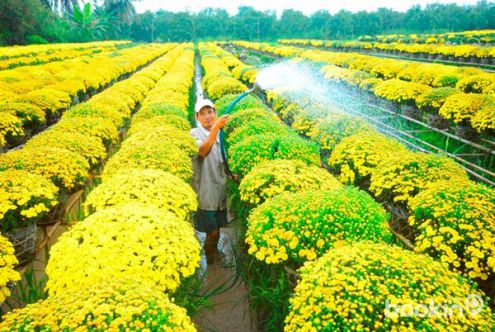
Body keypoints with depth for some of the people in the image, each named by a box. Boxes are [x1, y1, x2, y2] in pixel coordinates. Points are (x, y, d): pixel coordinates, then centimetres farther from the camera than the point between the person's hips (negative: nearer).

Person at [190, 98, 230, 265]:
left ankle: (214, 252, 43)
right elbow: (203, 151, -33)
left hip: (220, 188, 6)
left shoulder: (220, 134, 7)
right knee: (212, 232, -2)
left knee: (217, 228, 21)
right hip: (206, 191, -6)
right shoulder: (195, 133, -11)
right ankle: (211, 263, 18)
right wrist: (215, 128, -48)